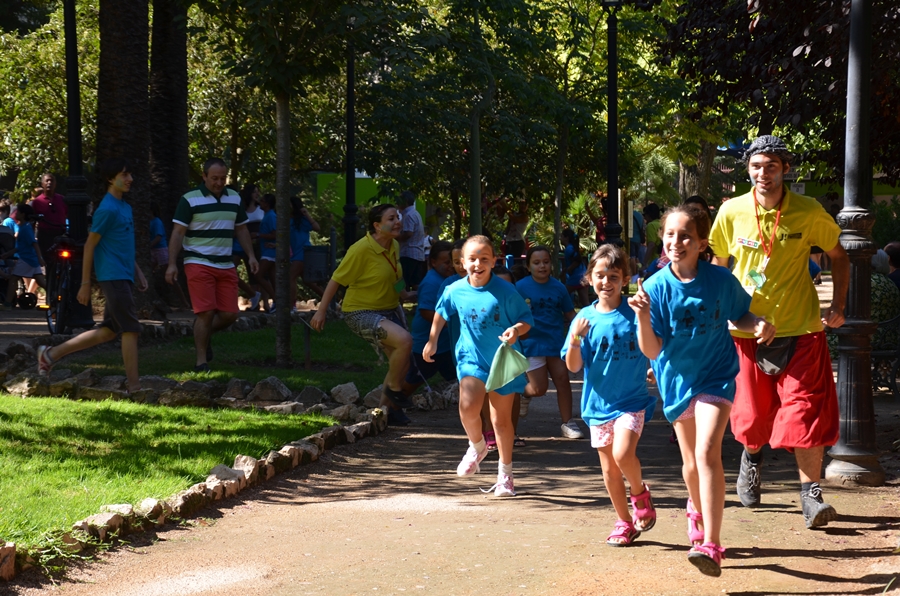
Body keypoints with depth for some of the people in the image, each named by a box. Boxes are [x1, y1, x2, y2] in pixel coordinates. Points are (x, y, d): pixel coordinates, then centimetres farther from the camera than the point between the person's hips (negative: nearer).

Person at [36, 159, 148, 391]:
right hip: (113, 277, -9)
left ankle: (51, 354, 19)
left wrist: (138, 272, 22)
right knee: (131, 330, -8)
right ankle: (134, 387, -4)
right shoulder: (107, 209, -12)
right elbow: (90, 245, -11)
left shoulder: (125, 207, 16)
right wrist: (85, 284, -11)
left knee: (108, 332, 11)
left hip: (125, 278, 9)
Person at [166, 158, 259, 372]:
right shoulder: (190, 200, -6)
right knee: (206, 313, -11)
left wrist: (251, 256, 10)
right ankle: (201, 362, -1)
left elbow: (241, 229, 19)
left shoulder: (234, 198, 10)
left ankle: (204, 335, 30)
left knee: (229, 314, 1)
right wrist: (172, 264, -14)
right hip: (199, 264, -5)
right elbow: (178, 233, -8)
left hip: (226, 266, 5)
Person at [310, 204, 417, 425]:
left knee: (402, 362, 10)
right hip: (362, 313, -9)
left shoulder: (394, 246, 1)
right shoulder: (361, 250, -23)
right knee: (404, 340, -28)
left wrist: (404, 294, 30)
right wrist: (321, 310, -13)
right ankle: (393, 389, -6)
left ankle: (386, 407, 28)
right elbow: (336, 280, -15)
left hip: (389, 309, 9)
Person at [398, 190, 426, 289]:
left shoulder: (409, 215, -12)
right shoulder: (416, 214, 18)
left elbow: (408, 233, -21)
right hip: (419, 254, 9)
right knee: (415, 282, 7)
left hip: (409, 254, -9)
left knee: (405, 283, -8)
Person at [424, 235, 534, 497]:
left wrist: (516, 330, -27)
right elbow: (441, 313, 16)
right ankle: (477, 446, 9)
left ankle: (505, 474, 25)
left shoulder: (505, 291, -13)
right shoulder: (455, 291, -5)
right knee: (468, 408, -23)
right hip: (472, 358, 1)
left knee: (501, 420, 8)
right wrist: (432, 341, 21)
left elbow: (526, 319, -6)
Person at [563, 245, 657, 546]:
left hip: (631, 400, -3)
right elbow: (573, 366, -2)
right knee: (609, 468, 9)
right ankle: (624, 522, 24)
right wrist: (576, 340, -20)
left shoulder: (634, 314, -5)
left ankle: (640, 493, 8)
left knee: (623, 454, -22)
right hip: (598, 403, 3)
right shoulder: (585, 318, 0)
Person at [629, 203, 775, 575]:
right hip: (678, 380, 2)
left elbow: (740, 316, 8)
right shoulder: (656, 287, -13)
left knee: (707, 451, -21)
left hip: (716, 375, -2)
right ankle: (697, 511, 50)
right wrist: (643, 317, -32)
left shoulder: (721, 280, -12)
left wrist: (759, 325, -14)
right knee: (691, 461, 16)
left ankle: (711, 545, -23)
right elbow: (652, 351, -15)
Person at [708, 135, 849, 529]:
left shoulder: (809, 212, -6)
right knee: (753, 413, 9)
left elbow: (838, 256, 8)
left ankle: (810, 495, -1)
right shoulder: (732, 212, -3)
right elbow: (718, 263, 12)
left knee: (806, 412, -9)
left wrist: (838, 307, -1)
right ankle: (752, 457, 43)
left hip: (800, 328, -1)